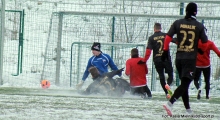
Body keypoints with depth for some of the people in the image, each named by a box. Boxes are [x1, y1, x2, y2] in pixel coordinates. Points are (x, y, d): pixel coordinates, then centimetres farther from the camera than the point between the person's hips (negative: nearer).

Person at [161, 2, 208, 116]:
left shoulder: (178, 23, 1)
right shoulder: (199, 26, -5)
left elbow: (168, 36, -4)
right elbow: (205, 42, 2)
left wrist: (165, 50, 4)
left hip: (179, 57, 4)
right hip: (191, 58, -4)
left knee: (184, 83, 16)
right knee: (185, 84, -8)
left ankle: (188, 109, 18)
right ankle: (170, 103, -28)